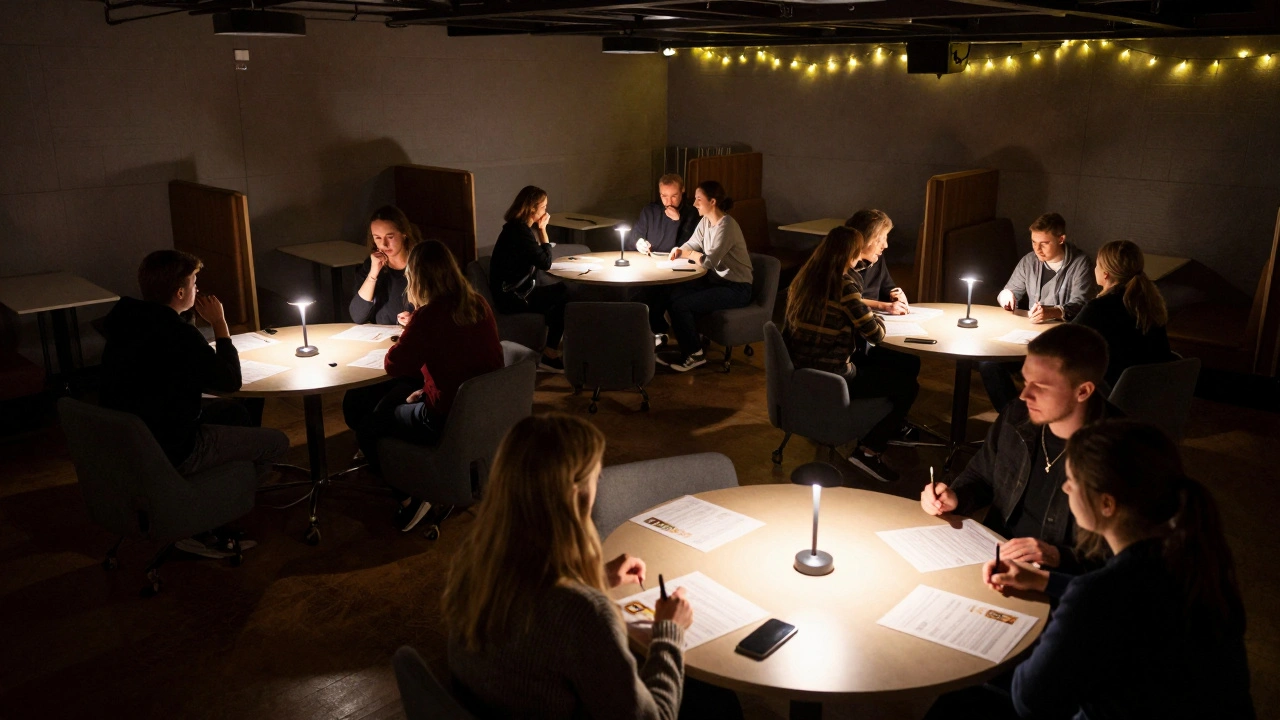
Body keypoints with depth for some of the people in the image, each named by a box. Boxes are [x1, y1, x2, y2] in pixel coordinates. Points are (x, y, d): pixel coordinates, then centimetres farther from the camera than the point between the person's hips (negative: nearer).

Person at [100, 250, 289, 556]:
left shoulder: (127, 320, 2)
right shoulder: (178, 335, -25)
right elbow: (230, 381, -13)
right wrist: (219, 323, -8)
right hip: (171, 453, -9)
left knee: (233, 411, 26)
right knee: (276, 442, 3)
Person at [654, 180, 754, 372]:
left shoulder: (727, 226, -22)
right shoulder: (705, 222, 6)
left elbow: (708, 261, -27)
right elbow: (690, 245, 14)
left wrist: (689, 254, -8)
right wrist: (679, 251, -10)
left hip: (736, 289, -8)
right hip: (716, 280, 8)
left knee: (681, 304, -20)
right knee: (672, 294, -11)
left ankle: (695, 354, 0)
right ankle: (690, 345, 2)